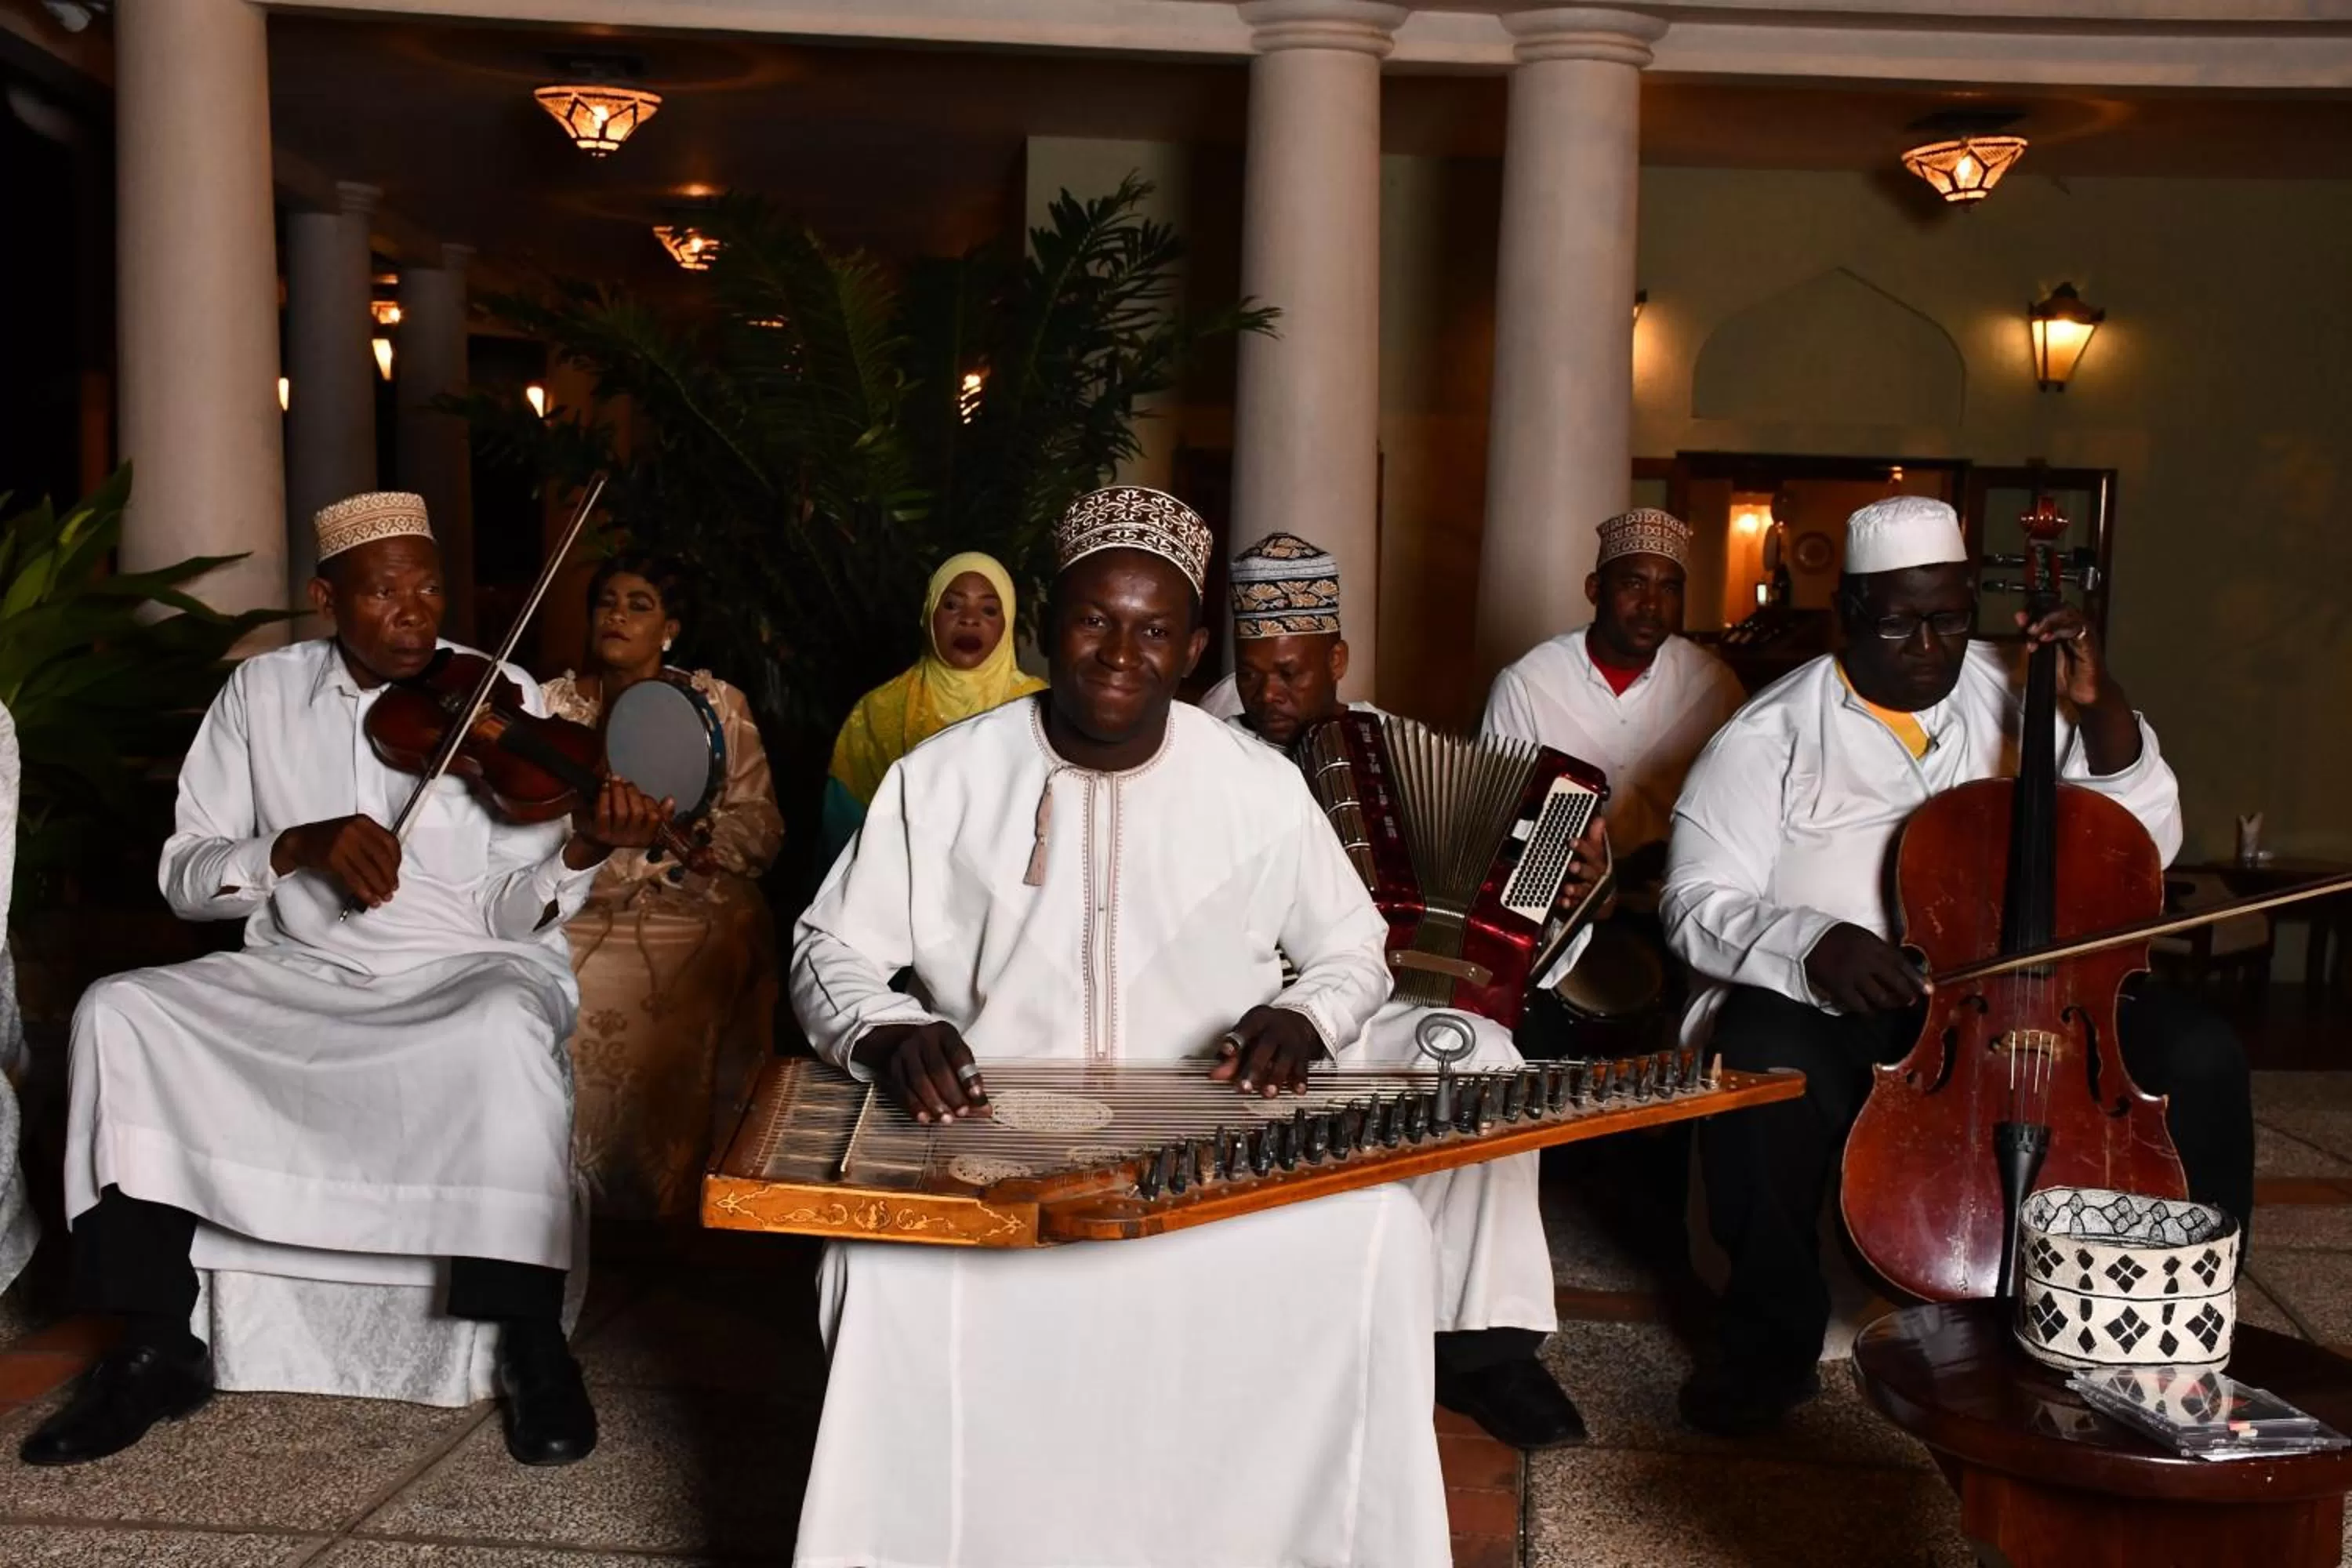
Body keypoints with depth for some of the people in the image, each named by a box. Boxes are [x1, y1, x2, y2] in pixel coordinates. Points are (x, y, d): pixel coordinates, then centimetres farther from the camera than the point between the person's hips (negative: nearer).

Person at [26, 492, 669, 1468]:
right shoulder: (262, 691, 3)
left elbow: (510, 915, -9)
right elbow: (183, 879, 2)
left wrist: (583, 848, -31)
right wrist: (299, 846, -17)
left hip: (467, 974, -3)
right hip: (298, 977, 3)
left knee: (508, 1027, -37)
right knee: (117, 1011, -19)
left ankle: (532, 1344, -23)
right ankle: (157, 1346, -10)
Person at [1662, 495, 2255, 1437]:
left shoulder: (2023, 697, 10)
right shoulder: (1774, 735, 0)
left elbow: (2147, 843, 9)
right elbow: (1700, 905, -6)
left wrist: (2102, 709, -6)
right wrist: (1812, 944, -27)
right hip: (1833, 1004, -3)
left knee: (2200, 1060, -19)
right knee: (1769, 1073, -35)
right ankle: (1772, 1342, -12)